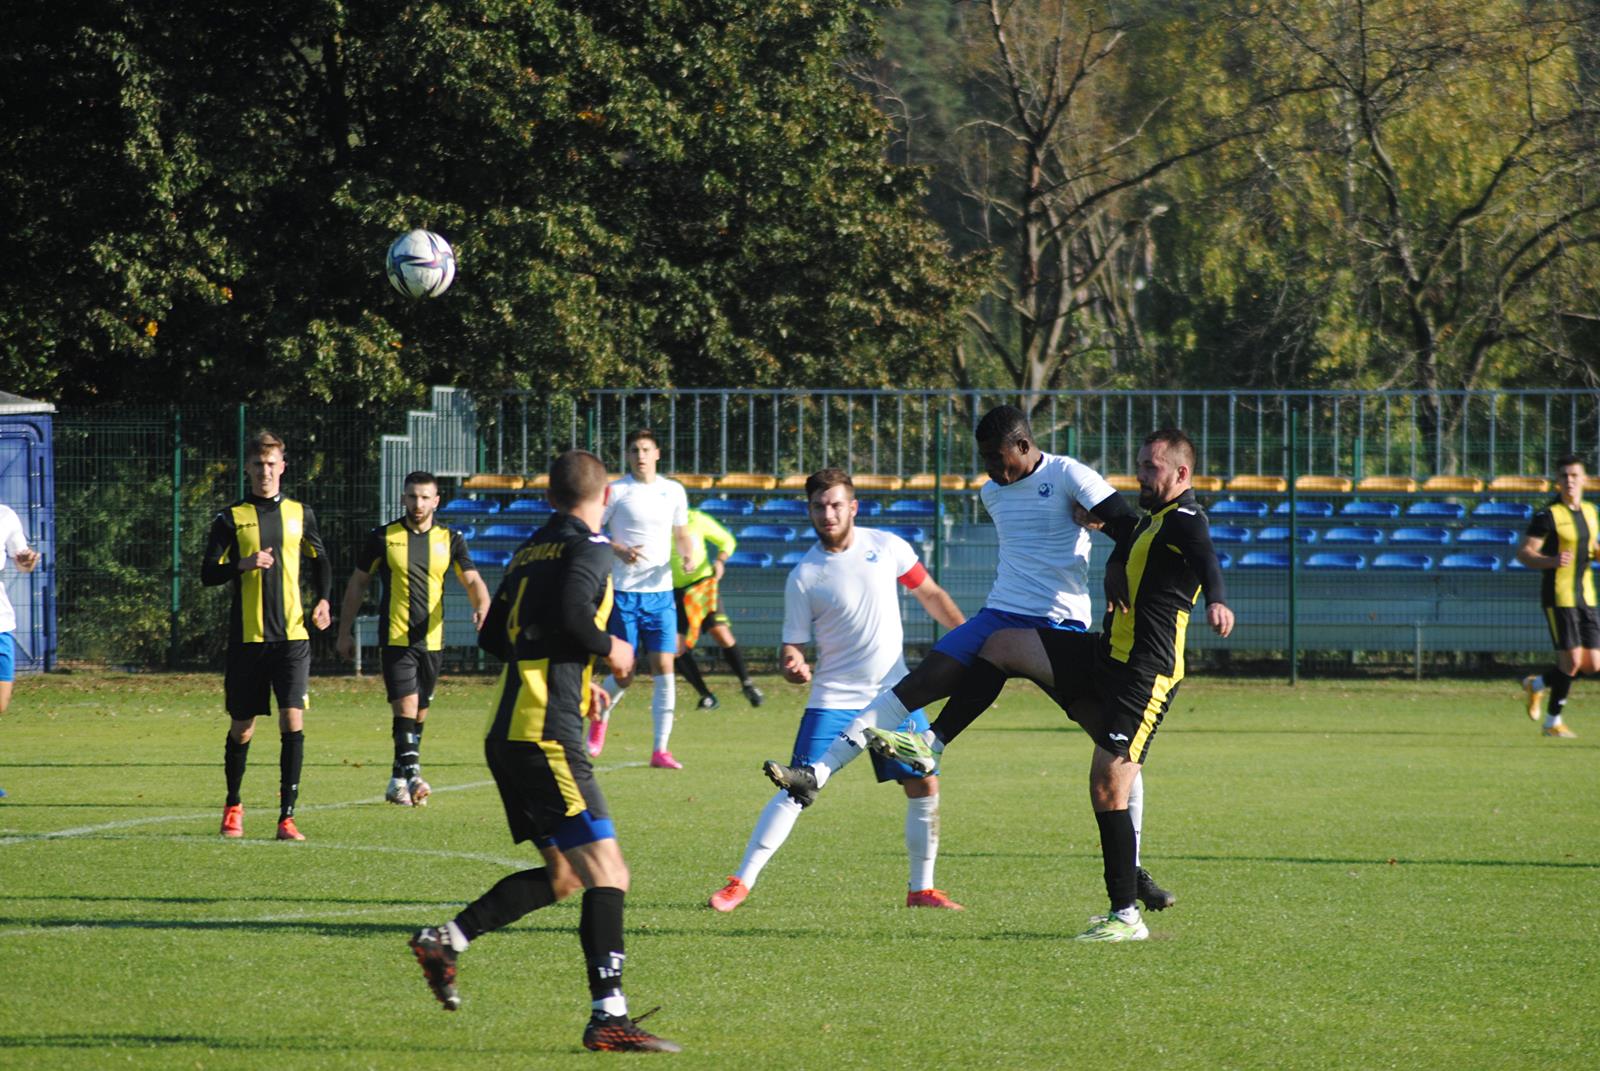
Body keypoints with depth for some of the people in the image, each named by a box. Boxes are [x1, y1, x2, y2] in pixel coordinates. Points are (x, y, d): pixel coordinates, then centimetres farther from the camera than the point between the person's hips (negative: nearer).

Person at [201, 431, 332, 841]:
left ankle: (287, 817, -10)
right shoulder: (232, 518, 3)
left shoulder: (299, 514, 9)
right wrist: (244, 564, -19)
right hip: (247, 637, -1)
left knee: (292, 720, -12)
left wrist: (323, 599, 8)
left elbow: (320, 560, 23)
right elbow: (208, 573, -2)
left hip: (292, 636, 1)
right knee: (242, 728, 7)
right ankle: (233, 807, 30)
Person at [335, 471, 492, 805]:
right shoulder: (383, 537, 0)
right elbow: (358, 583, 8)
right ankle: (412, 775, -25)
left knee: (419, 714, 10)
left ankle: (398, 782, 21)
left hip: (432, 640, 3)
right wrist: (346, 632, 7)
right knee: (405, 706, -17)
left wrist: (482, 608, -23)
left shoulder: (450, 539, 5)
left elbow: (472, 580, -1)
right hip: (395, 638, -3)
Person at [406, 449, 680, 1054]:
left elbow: (493, 638, 23)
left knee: (563, 874, 17)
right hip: (546, 735, -9)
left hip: (507, 732, 9)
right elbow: (573, 611, -23)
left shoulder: (530, 550, 18)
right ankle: (608, 1015, -19)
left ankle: (446, 940, 14)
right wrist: (610, 650, -4)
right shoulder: (590, 548, -6)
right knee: (606, 870, -11)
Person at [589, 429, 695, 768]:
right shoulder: (615, 492, -4)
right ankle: (600, 716, 32)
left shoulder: (673, 491, 8)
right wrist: (619, 551, -18)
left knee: (664, 668, -6)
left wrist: (687, 553, -2)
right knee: (622, 674, -1)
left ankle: (661, 750, -2)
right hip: (623, 593, -3)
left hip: (660, 592, 3)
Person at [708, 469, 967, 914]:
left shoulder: (886, 546, -1)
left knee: (924, 785, 1)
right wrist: (793, 665, -28)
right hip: (835, 698, -3)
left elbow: (930, 594, 13)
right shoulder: (803, 577, -8)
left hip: (894, 693, 3)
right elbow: (793, 644, -5)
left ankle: (921, 888, 16)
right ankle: (741, 882, -9)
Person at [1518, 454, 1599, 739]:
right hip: (1558, 595, -7)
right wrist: (1552, 561, -31)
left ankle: (1537, 684, 28)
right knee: (1572, 660, -10)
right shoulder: (1548, 516, -9)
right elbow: (1523, 553, -14)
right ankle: (1553, 721, 5)